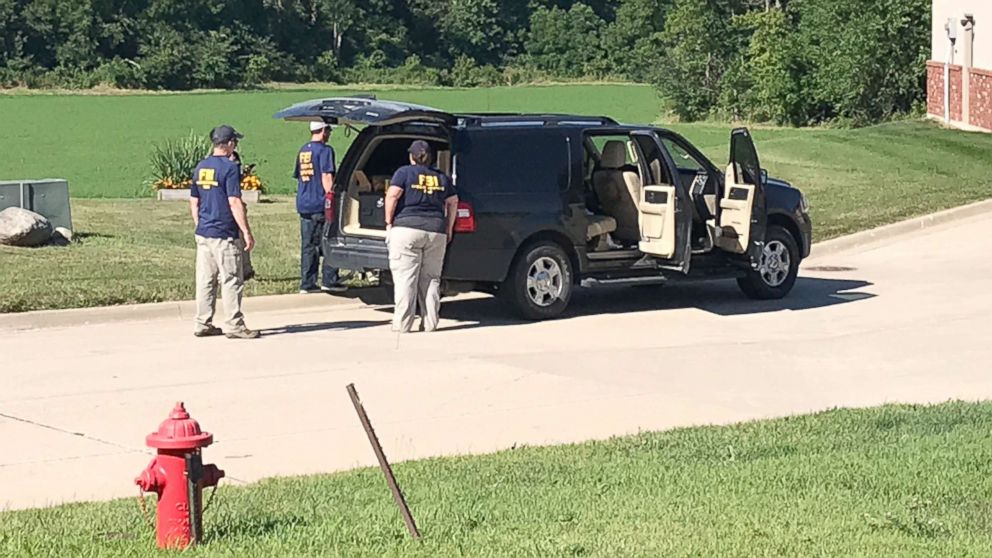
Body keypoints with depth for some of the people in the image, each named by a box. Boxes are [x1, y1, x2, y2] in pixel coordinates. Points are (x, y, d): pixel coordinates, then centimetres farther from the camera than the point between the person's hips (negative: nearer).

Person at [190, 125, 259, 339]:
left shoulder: (200, 167, 11)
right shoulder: (230, 168, -12)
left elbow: (194, 202, 15)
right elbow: (235, 203, -16)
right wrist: (247, 233, -14)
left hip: (203, 233, 7)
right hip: (224, 235, -7)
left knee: (205, 280, 10)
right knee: (231, 281, -1)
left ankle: (203, 324, 13)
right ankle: (233, 325, 0)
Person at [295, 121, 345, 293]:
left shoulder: (302, 151, 15)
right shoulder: (325, 150, -9)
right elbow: (326, 177, -16)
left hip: (303, 205, 7)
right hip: (320, 204, -7)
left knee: (307, 246, 8)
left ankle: (307, 284, 8)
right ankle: (329, 280, 0)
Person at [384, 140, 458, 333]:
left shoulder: (405, 172, 2)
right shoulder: (441, 177, 15)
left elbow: (392, 195, -10)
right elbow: (453, 202, 15)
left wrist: (389, 222, -3)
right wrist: (449, 229, 21)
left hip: (407, 229, -4)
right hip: (436, 231, 4)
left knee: (405, 278, -3)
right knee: (431, 279, 10)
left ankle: (402, 324, -6)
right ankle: (430, 323, 9)